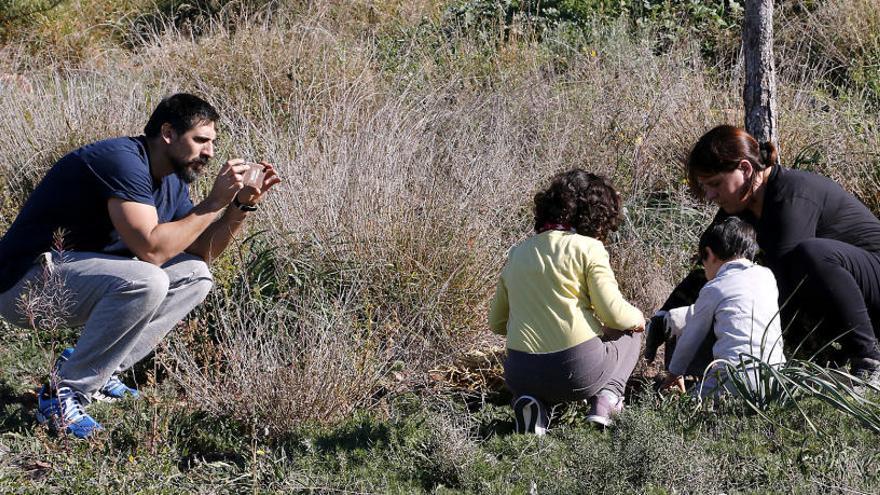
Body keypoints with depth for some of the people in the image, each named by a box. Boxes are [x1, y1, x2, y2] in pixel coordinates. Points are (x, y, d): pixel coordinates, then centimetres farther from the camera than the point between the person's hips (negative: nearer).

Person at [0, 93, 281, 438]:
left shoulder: (172, 180, 9)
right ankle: (63, 395, -21)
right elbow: (151, 249, -29)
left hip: (81, 275, 10)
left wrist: (243, 204, 0)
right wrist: (214, 203, -22)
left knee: (195, 276, 5)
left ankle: (98, 371, 2)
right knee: (145, 282, -32)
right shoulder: (123, 161, -21)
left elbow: (200, 252, 14)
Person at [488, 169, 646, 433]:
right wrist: (637, 318, 13)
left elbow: (496, 322, 18)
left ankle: (533, 403, 8)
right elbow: (614, 312, -9)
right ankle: (606, 399, 5)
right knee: (629, 332, 27)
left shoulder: (517, 253, 13)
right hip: (578, 373, -3)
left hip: (520, 375, 3)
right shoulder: (587, 248, -3)